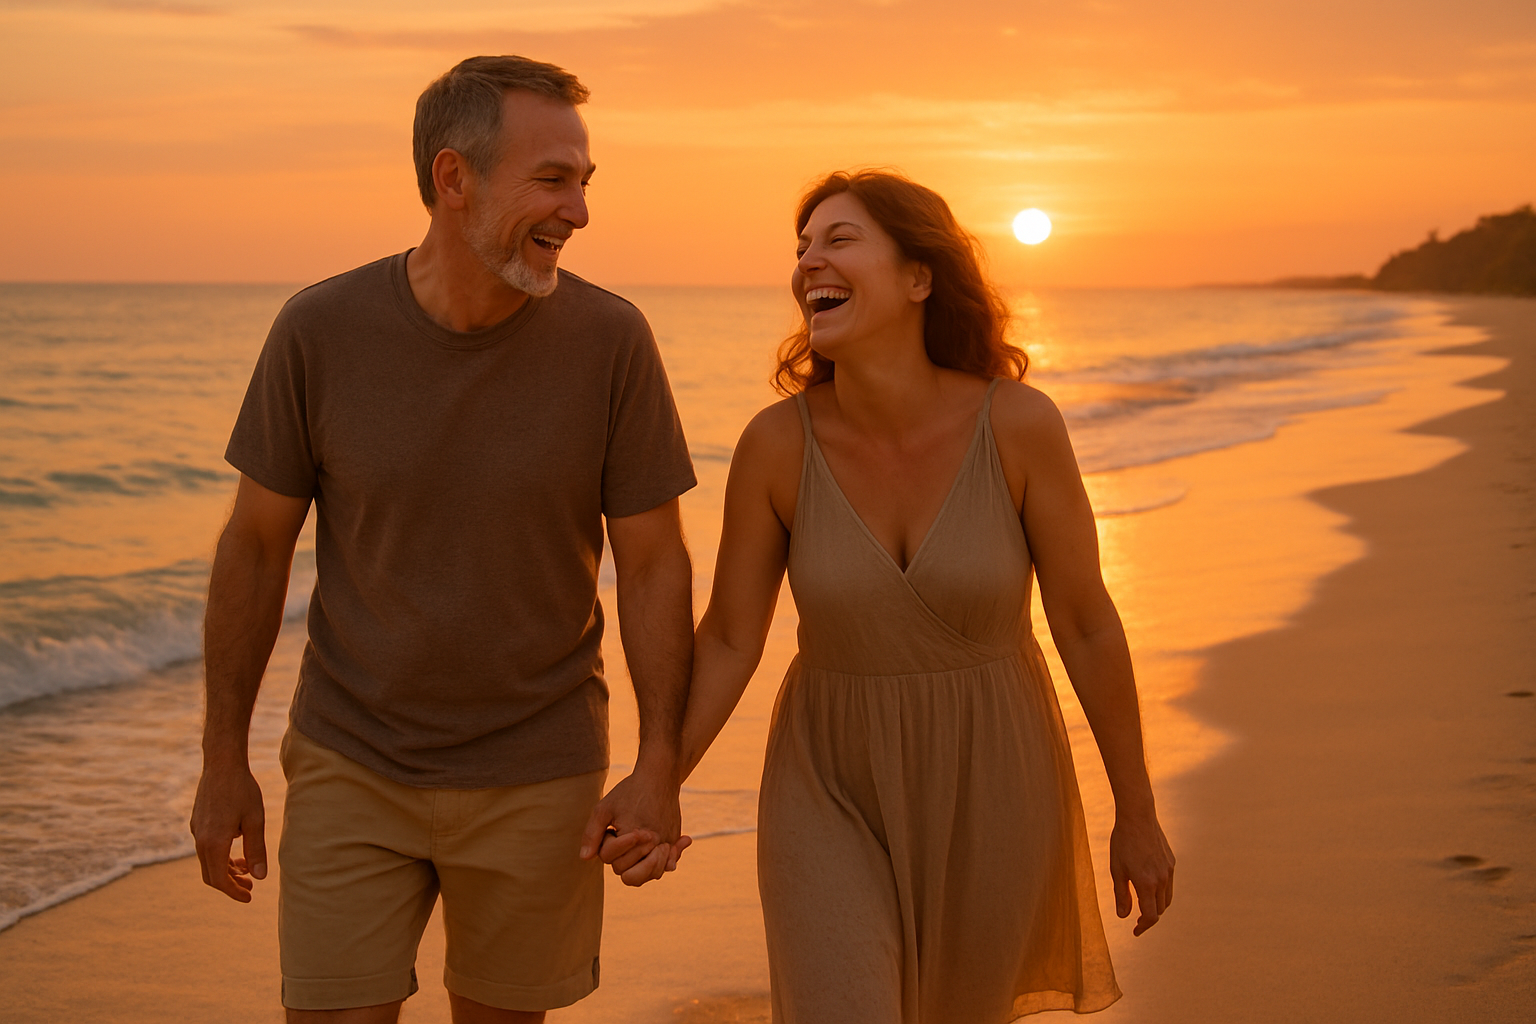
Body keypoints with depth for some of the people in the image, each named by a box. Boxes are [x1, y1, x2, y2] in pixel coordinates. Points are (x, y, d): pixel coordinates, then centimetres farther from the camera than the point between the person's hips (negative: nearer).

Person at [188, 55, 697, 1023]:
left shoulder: (611, 340, -13)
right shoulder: (321, 329, -12)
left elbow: (654, 562, -6)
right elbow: (257, 545, -2)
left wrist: (661, 764, -12)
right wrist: (224, 759, 1)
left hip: (535, 776, 0)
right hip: (351, 764, 0)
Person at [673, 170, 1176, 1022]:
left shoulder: (1018, 424, -17)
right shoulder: (777, 443, -14)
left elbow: (1087, 624, -8)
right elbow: (728, 640, -5)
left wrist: (1136, 816, -1)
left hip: (987, 792, 1)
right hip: (835, 794, 0)